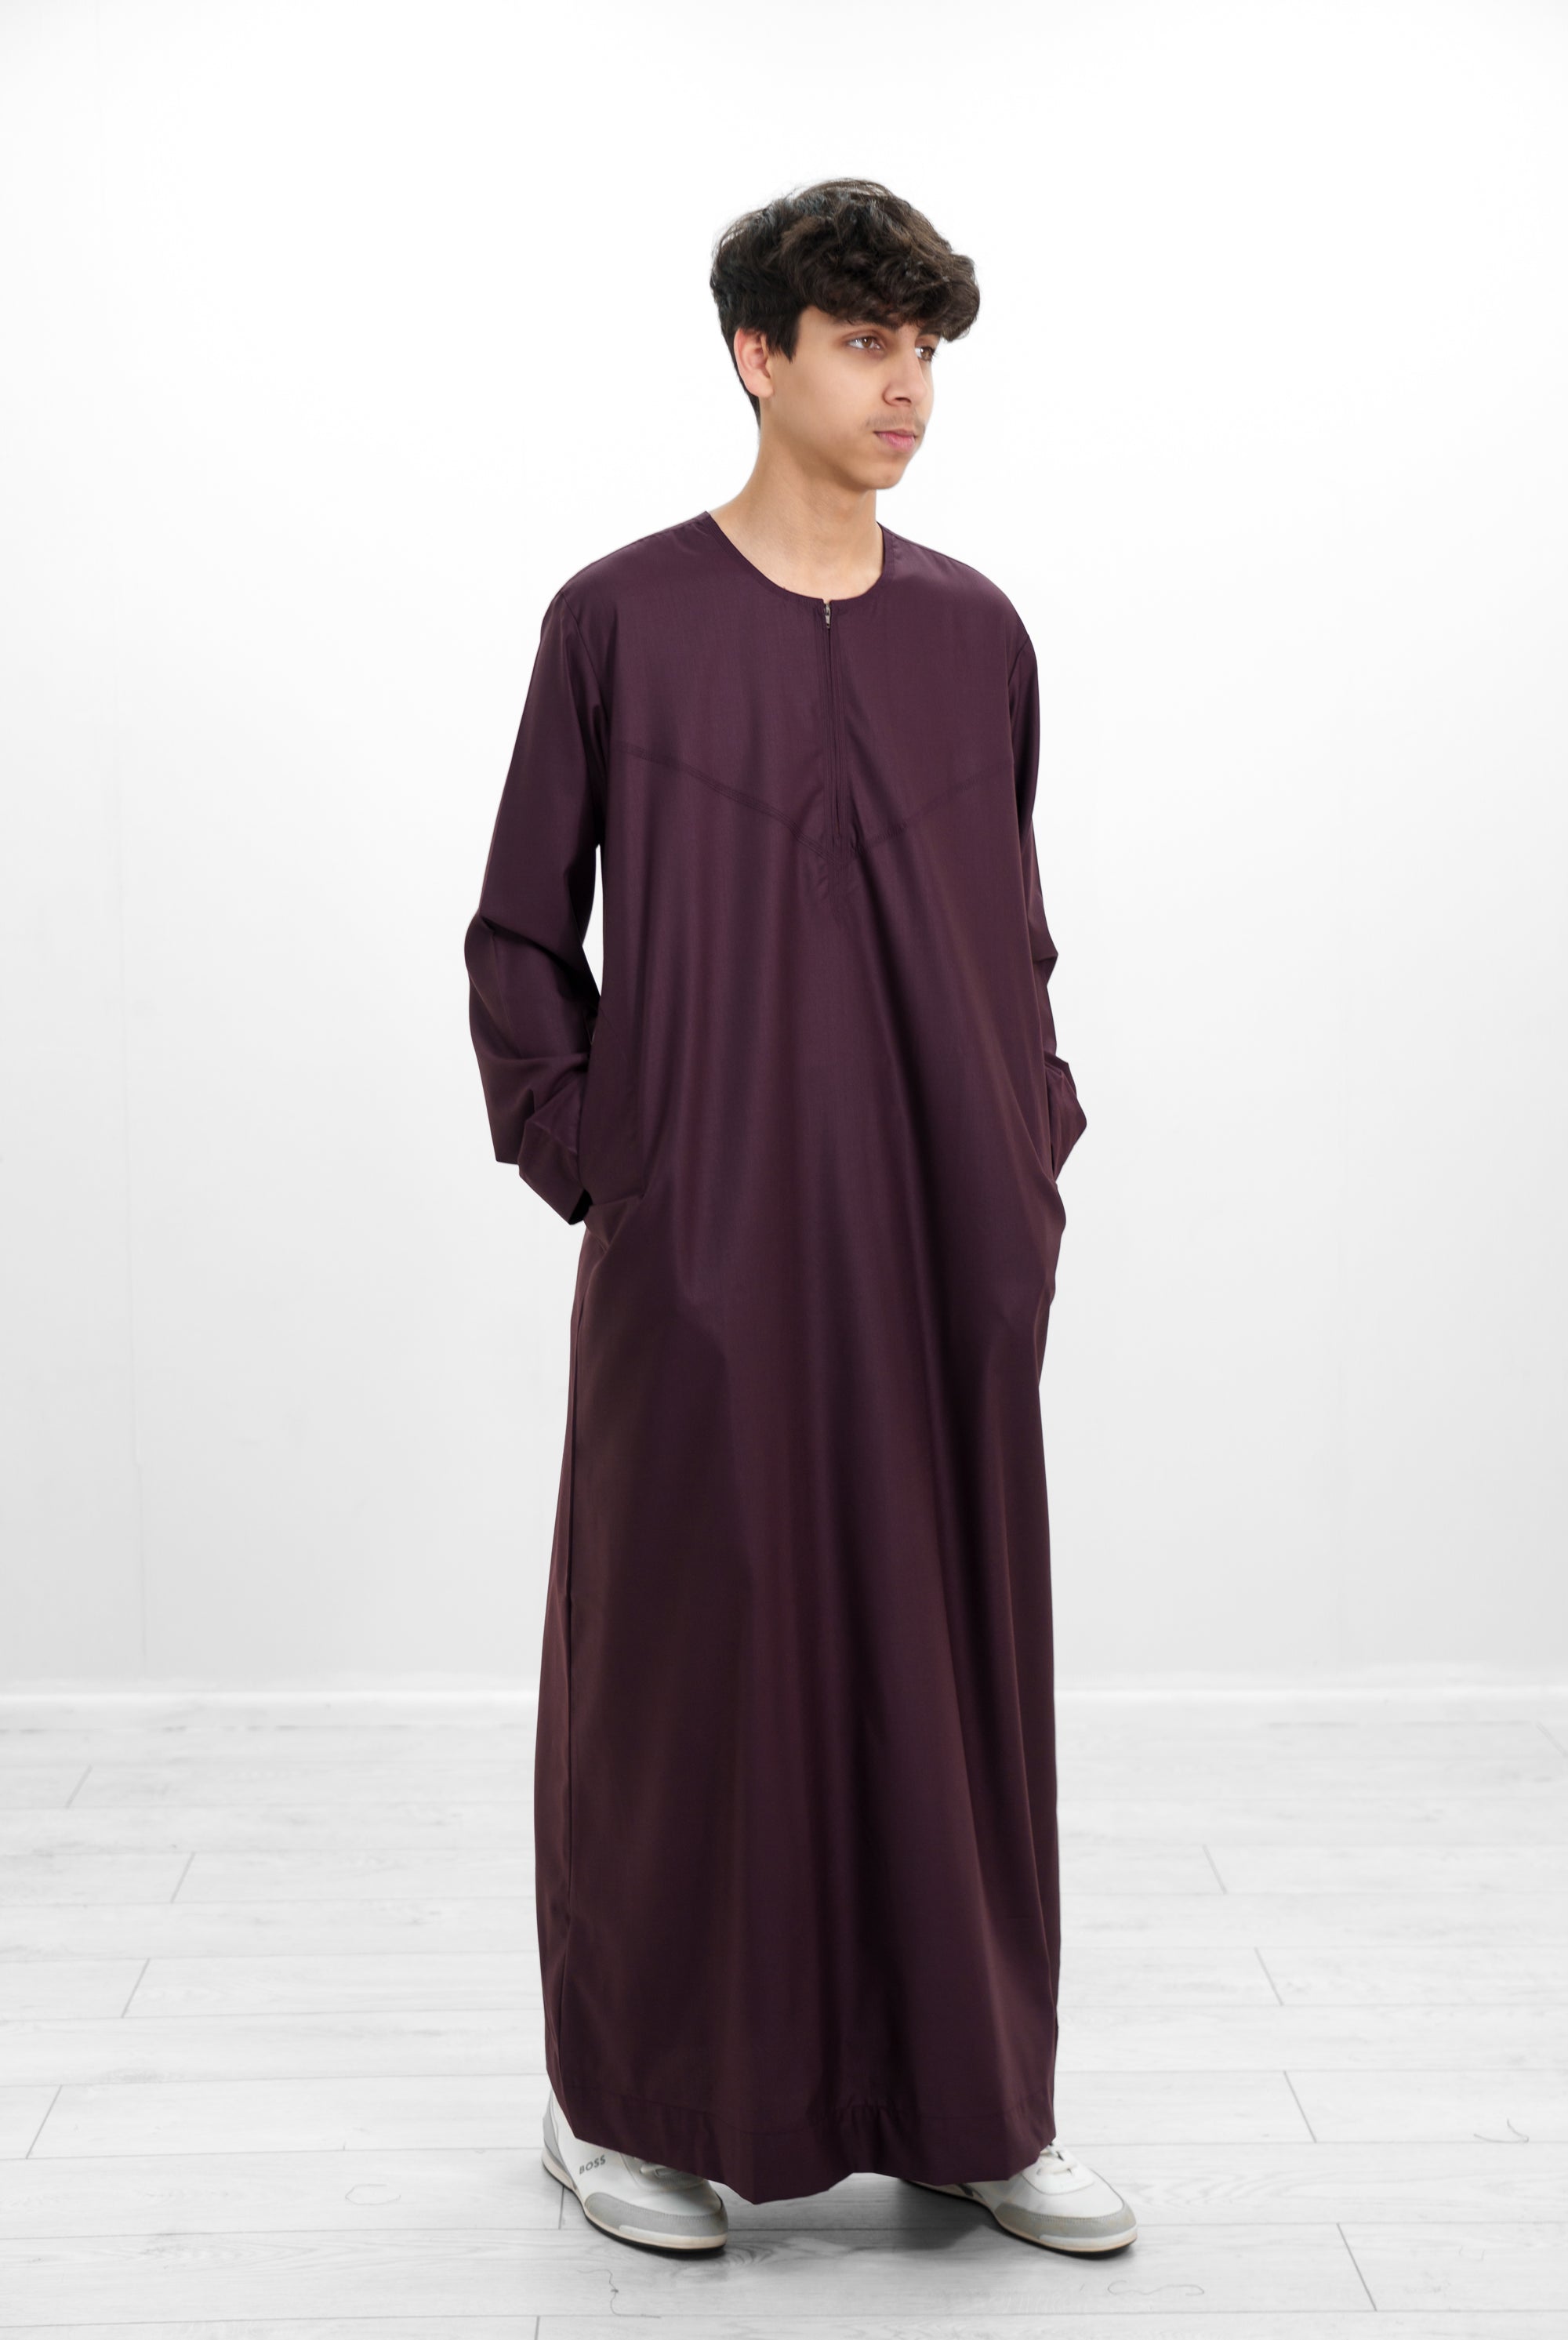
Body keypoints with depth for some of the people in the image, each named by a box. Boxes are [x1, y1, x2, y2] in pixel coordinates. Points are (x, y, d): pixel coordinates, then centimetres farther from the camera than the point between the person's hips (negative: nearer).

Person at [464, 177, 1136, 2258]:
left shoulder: (976, 635, 8)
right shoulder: (622, 621, -2)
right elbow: (520, 937, 2)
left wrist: (1036, 1159, 7)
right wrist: (586, 1163, -5)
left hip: (947, 1252, 4)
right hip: (706, 1248, -3)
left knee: (952, 1646, 9)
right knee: (690, 1645, 4)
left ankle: (966, 2101, 22)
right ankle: (628, 2100, 21)